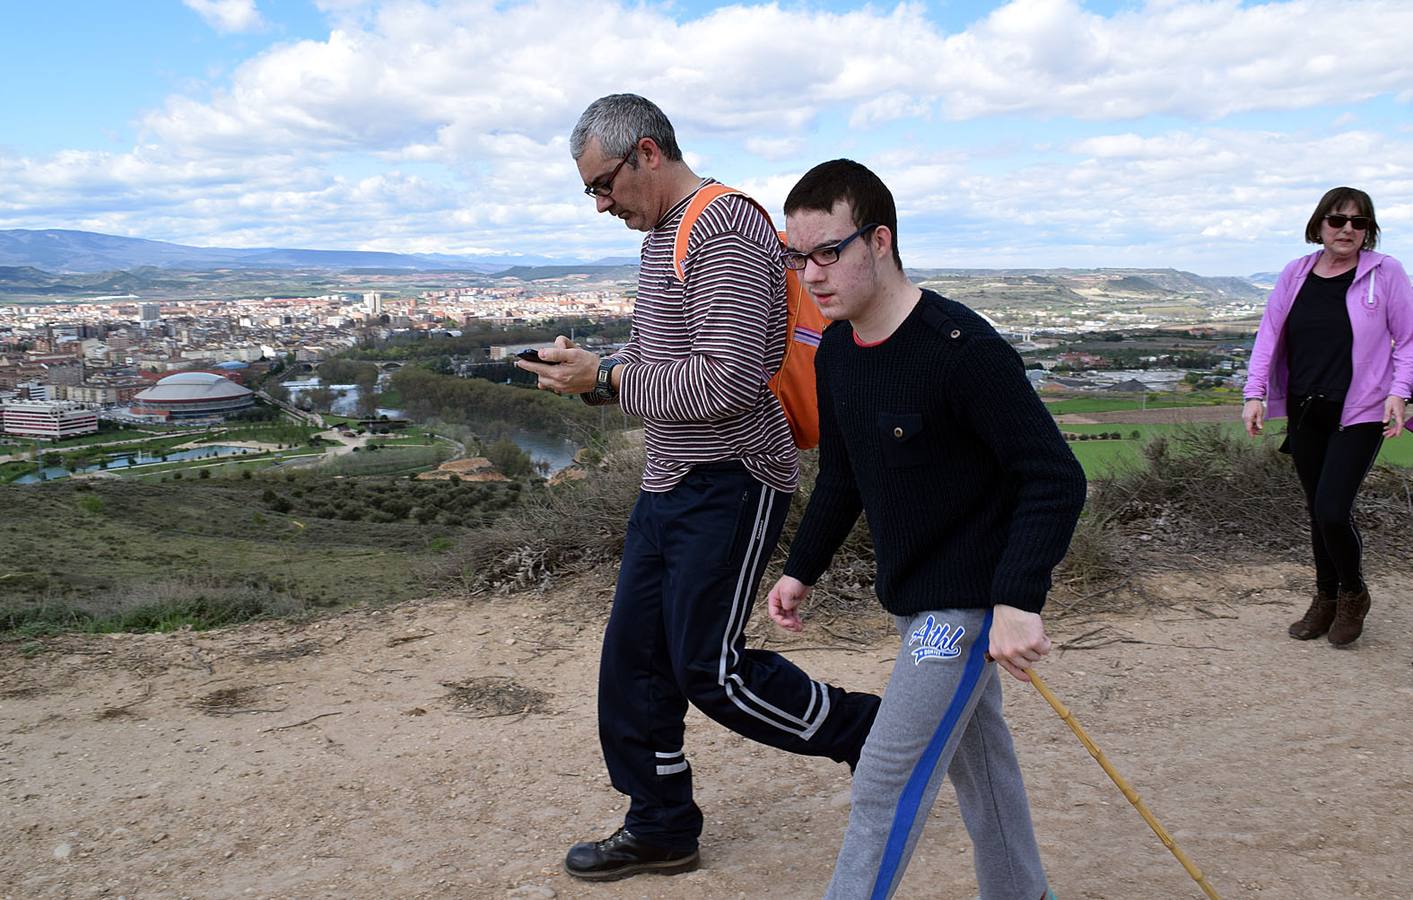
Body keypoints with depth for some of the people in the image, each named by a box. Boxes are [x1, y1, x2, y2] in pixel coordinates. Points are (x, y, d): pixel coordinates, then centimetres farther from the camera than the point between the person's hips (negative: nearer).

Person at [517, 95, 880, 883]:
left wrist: (607, 379, -16)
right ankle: (661, 829, 27)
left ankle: (869, 734, 18)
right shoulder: (664, 237, 15)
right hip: (671, 483, 10)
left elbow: (728, 381, -24)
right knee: (635, 657, 11)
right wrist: (594, 371, 5)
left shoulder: (727, 229, -16)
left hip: (731, 484, -10)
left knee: (711, 669, -4)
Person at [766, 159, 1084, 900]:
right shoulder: (835, 353, 0)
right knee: (976, 753, 23)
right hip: (914, 590, 8)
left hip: (970, 597, -8)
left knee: (888, 782, -6)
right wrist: (801, 569, 11)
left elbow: (1055, 479, -24)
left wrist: (1019, 601, -31)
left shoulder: (963, 351, -25)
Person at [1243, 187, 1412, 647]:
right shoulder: (1295, 275, 6)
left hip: (1359, 414, -4)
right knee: (1317, 511, 11)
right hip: (1305, 414, 4)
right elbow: (1269, 336, 9)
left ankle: (1353, 594, 16)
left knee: (1332, 510, -12)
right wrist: (1255, 393, 0)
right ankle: (1325, 600, 28)